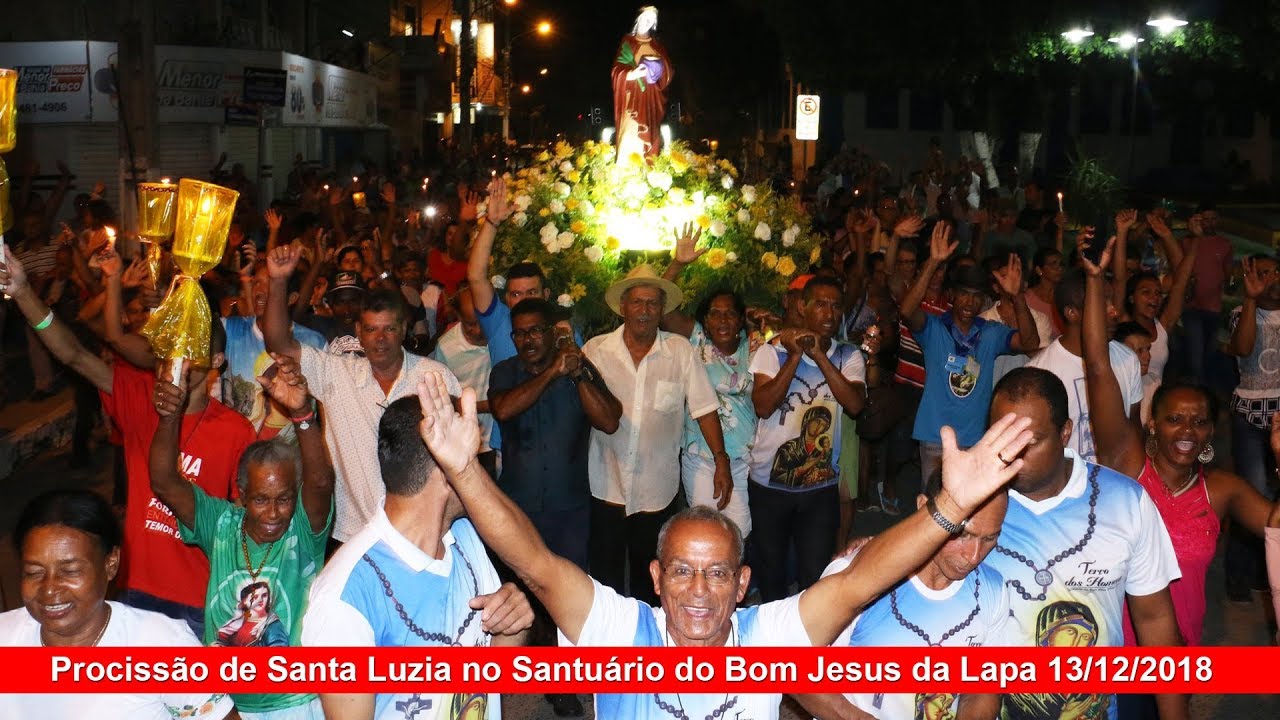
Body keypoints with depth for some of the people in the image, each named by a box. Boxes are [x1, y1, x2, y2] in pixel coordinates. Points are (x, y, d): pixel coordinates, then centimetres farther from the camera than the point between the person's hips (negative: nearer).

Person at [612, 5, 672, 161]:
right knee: (630, 135, -12)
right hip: (632, 97, -3)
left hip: (651, 98, 3)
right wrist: (632, 74, -22)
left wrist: (656, 68, -12)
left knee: (649, 135, -1)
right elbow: (617, 71, -3)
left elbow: (668, 71, 9)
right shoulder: (627, 42, 4)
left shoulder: (657, 46, 14)